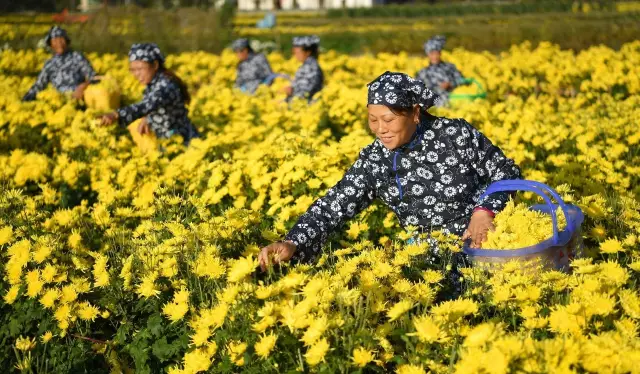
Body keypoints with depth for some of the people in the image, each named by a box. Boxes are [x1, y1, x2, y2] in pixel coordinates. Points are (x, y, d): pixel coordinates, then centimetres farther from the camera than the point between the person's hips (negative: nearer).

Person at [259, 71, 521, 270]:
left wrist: (485, 210, -19)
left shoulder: (457, 135, -12)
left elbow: (507, 173, 0)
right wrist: (292, 244, -29)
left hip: (483, 241, -2)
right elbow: (333, 206, -13)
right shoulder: (374, 160, -6)